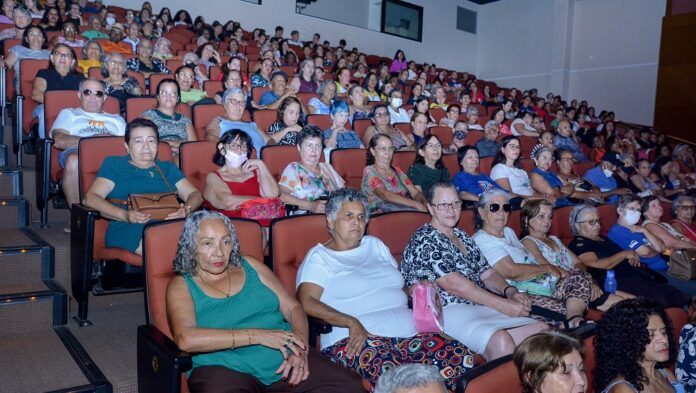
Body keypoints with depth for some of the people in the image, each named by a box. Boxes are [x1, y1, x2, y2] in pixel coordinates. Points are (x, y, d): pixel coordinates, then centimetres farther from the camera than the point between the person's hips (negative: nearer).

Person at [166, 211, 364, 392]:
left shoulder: (249, 266, 15)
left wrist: (300, 350, -9)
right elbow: (185, 339, -16)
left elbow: (293, 308, 11)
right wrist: (257, 335, -17)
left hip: (285, 360, 4)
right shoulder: (182, 285, 3)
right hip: (225, 369, -3)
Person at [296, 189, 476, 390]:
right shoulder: (319, 256, 7)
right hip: (355, 338, -6)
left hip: (408, 331, 6)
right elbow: (306, 302, -9)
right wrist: (351, 322, -21)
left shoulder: (375, 245, 25)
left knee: (463, 357, -20)